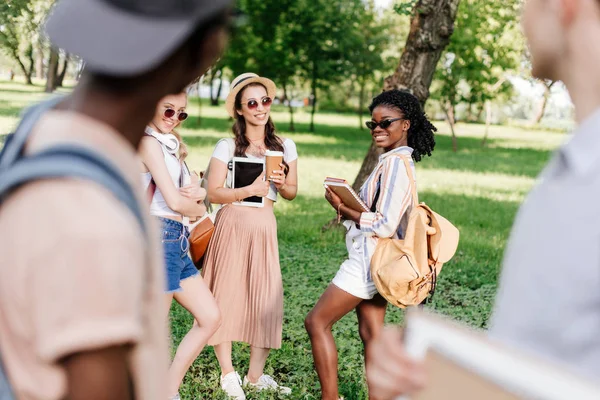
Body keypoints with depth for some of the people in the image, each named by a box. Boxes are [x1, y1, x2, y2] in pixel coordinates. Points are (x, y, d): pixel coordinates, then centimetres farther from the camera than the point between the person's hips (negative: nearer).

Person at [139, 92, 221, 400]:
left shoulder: (170, 145, 18)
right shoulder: (149, 142, -9)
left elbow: (199, 204, 16)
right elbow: (174, 201, -16)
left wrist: (198, 195, -8)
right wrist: (198, 207, 5)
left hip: (178, 242, 9)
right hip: (159, 237, -9)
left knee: (210, 317, 10)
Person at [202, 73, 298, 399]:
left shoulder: (285, 147, 7)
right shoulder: (227, 146, -4)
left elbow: (292, 192, 13)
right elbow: (213, 193, -8)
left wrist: (282, 183, -9)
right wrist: (250, 190, -21)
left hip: (265, 226, 3)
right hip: (232, 223, -3)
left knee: (267, 297, 0)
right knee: (226, 294, 1)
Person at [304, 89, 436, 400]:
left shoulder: (395, 163, -19)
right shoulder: (397, 161, 12)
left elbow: (385, 225, -24)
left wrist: (344, 209, -13)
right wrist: (350, 208, 3)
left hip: (370, 259, -10)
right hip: (375, 260, 10)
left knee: (317, 322, -1)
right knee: (371, 334, 13)